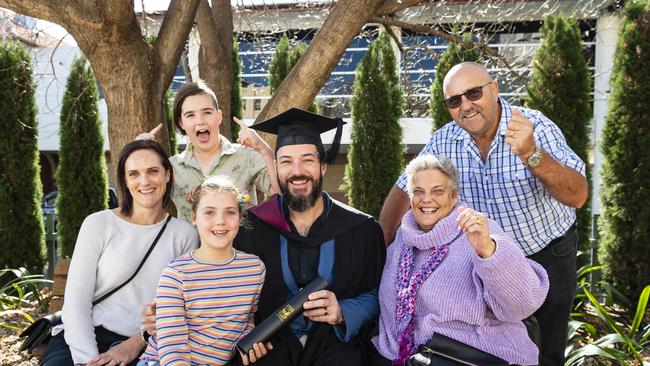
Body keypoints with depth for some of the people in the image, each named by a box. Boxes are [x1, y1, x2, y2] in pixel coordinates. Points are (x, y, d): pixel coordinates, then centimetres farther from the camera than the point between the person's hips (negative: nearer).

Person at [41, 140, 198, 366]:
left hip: (140, 347, 0)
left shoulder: (184, 234, 6)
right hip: (83, 339, 0)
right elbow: (76, 300, -2)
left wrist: (138, 342, -10)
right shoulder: (98, 224, 2)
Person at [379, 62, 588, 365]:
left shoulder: (536, 127, -20)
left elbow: (577, 197, -30)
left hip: (547, 256, -2)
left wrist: (531, 154, -46)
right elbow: (403, 191, -1)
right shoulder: (443, 141, -11)